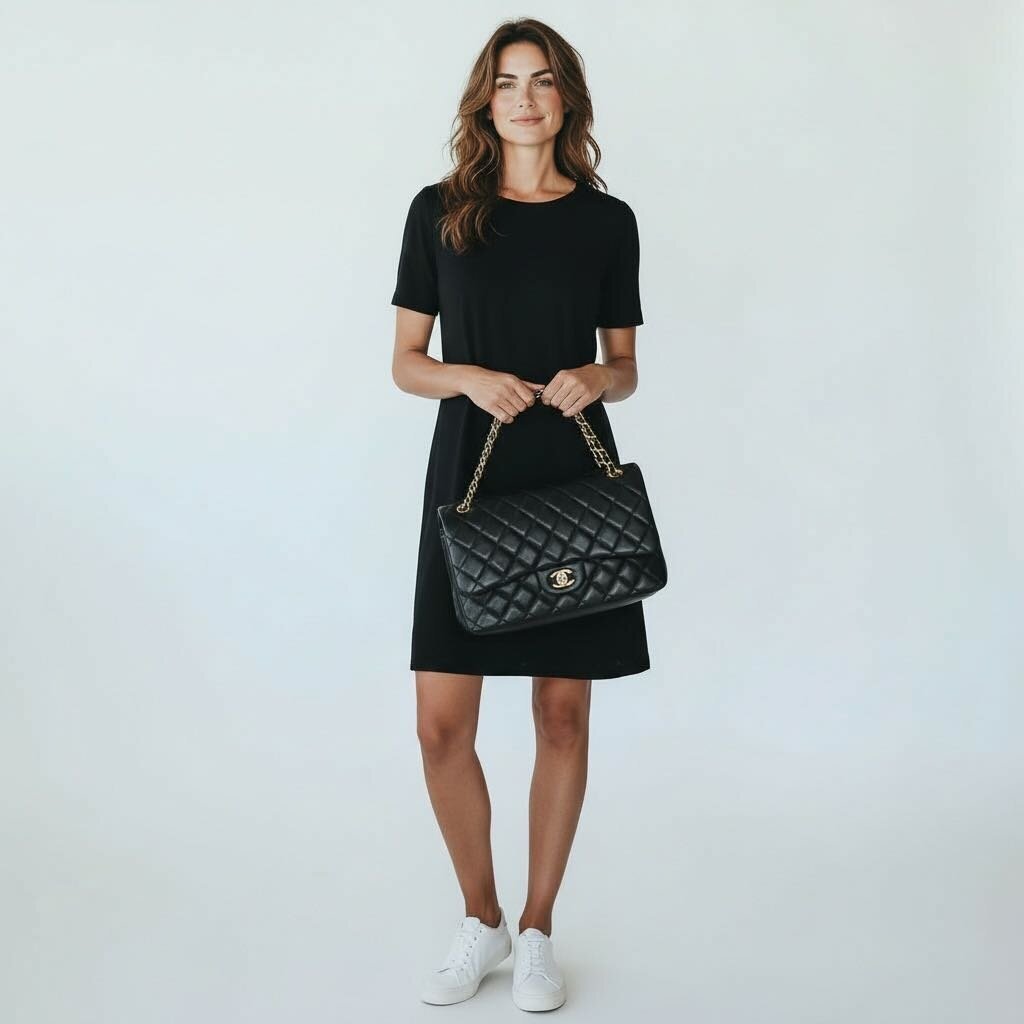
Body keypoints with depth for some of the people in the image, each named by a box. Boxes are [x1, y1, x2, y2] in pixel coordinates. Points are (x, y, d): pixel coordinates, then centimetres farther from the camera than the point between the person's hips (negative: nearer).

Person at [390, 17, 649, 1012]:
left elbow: (626, 368, 9)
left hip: (573, 480, 1)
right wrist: (470, 378, -15)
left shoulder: (607, 220, 5)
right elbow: (405, 362, 5)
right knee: (441, 722, -2)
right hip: (469, 477, 0)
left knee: (563, 712, 6)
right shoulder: (439, 211, 3)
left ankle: (536, 932, 24)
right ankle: (480, 921, 22)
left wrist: (596, 379, -13)